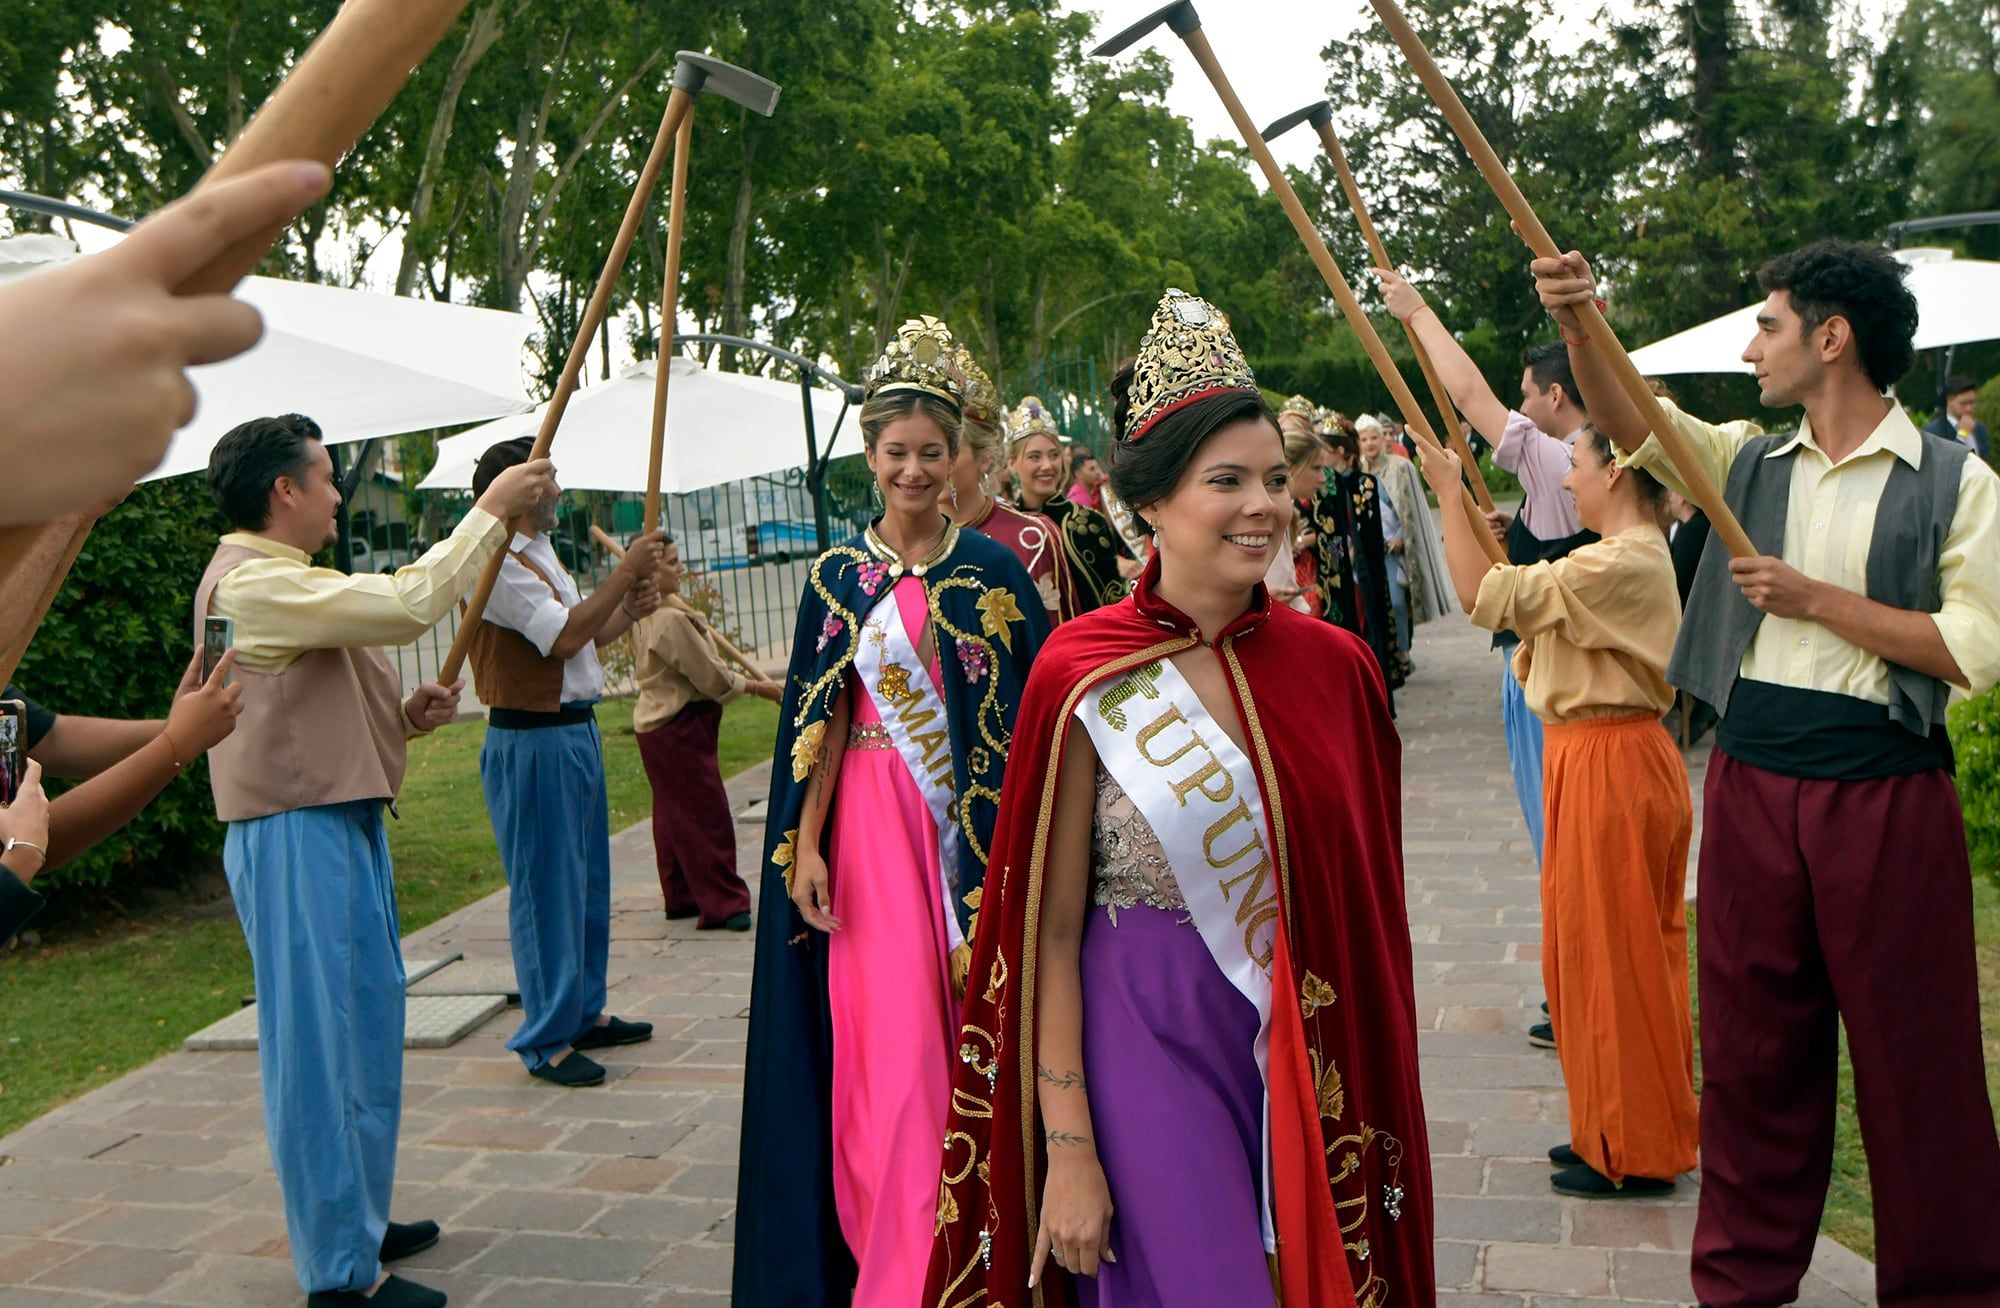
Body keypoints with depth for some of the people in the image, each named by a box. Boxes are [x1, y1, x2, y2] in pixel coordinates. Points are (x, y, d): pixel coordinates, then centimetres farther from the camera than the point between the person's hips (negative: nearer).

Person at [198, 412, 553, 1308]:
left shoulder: (278, 584, 18)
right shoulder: (253, 583, -16)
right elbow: (407, 603, -25)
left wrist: (406, 713, 4)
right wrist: (491, 510, -15)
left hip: (337, 824, 11)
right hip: (298, 839, -11)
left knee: (361, 1026, 18)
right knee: (323, 1041, -5)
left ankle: (355, 1221, 31)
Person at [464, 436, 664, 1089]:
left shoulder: (538, 553, 17)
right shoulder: (497, 560, -16)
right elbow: (565, 636, -22)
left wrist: (628, 611, 5)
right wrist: (624, 573, -16)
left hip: (576, 731, 10)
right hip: (533, 742, -10)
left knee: (588, 880, 17)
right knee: (547, 887, -4)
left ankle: (585, 1012, 29)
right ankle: (547, 1040, 5)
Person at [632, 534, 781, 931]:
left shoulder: (644, 616, 9)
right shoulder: (670, 619, -22)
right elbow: (710, 676, -17)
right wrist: (758, 686, -6)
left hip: (657, 723, 11)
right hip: (679, 729, -11)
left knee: (674, 811, 16)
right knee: (706, 813, -5)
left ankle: (682, 897, 25)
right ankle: (724, 903, -1)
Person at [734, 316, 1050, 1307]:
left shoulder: (991, 569, 3)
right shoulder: (839, 575, 4)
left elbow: (1030, 705, 3)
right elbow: (819, 718, 1)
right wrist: (804, 845, -5)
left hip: (974, 824, 1)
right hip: (877, 821, 0)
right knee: (894, 1041, -3)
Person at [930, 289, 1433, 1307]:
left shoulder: (1333, 665, 0)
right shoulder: (1083, 677, -12)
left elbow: (1365, 896, 10)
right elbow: (1049, 936, -11)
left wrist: (1370, 1076, 12)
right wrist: (1069, 1152, -13)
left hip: (1308, 1052, 5)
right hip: (1149, 1042, -4)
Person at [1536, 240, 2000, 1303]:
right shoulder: (1747, 464, 10)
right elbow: (1627, 423, -6)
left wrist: (1815, 598, -13)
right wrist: (1577, 323, -21)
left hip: (1886, 796, -4)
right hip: (1751, 785, 4)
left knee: (1913, 1056, 6)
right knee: (1752, 1047, 13)